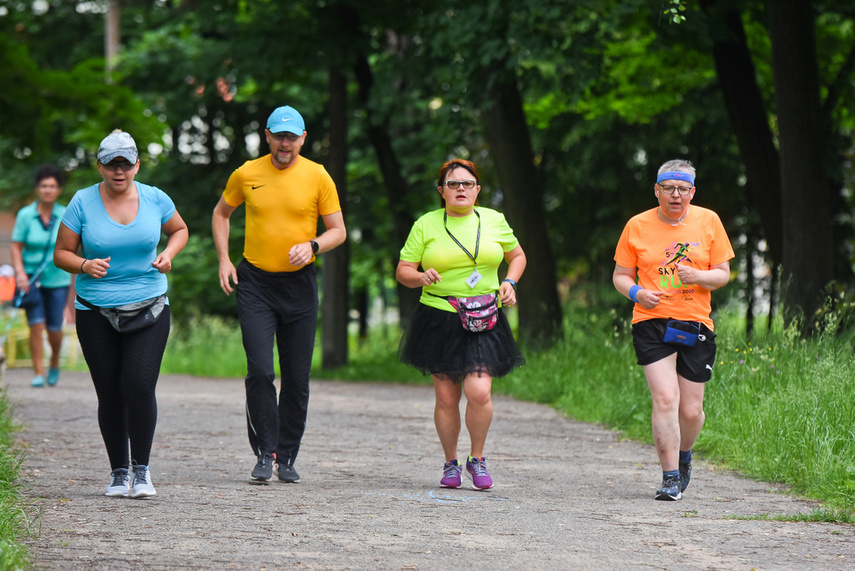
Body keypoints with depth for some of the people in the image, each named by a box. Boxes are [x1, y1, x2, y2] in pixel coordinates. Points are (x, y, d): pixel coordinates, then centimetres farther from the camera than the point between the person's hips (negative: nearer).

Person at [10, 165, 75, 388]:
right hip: (31, 278, -1)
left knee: (54, 328, 1)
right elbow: (16, 246, -1)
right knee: (36, 325, -11)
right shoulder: (25, 215, -5)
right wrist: (19, 272, -15)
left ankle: (54, 364, 30)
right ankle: (38, 372, -2)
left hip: (58, 279, 1)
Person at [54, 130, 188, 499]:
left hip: (148, 307, 0)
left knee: (139, 385, -16)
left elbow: (179, 229, 20)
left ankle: (142, 470, -4)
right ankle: (119, 472, 16)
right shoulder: (83, 202, -3)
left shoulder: (154, 199, 2)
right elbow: (61, 253, 2)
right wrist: (85, 265, -18)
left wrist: (168, 254, -1)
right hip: (96, 312, 0)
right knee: (109, 395, 1)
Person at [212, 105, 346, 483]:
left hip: (299, 283, 1)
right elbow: (221, 214, 17)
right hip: (255, 282, 0)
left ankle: (287, 458, 15)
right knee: (260, 371, -12)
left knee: (297, 378, 4)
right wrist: (224, 260, 5)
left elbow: (338, 231, 4)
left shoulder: (317, 177, -1)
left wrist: (312, 246, -16)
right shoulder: (247, 174, 1)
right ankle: (265, 453, -4)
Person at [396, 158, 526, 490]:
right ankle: (451, 464, 20)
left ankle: (477, 459, 6)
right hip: (439, 321, 0)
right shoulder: (425, 225, 4)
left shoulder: (493, 221, 8)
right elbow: (403, 271, 4)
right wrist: (422, 277, -17)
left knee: (479, 392, -15)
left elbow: (517, 255, 23)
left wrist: (509, 283, 5)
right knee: (446, 398, 1)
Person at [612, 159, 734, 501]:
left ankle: (683, 455, 36)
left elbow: (723, 273, 8)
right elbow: (620, 276, 10)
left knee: (691, 410, 4)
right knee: (665, 398, -17)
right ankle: (670, 477, -9)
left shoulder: (708, 221, 5)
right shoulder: (637, 226, 3)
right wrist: (636, 293, -12)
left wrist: (698, 277, -14)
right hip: (652, 323, -1)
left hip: (695, 325, 2)